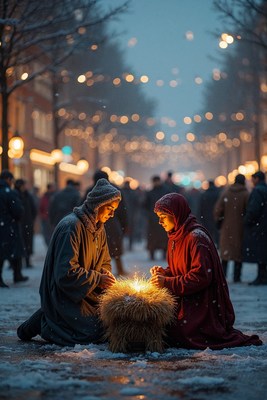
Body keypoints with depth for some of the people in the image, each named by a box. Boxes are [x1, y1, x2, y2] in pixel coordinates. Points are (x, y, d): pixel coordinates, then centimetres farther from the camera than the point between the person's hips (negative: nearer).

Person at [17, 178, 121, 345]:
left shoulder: (98, 228, 8)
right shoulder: (71, 227, -22)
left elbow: (105, 262, 17)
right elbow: (65, 272, -26)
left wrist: (105, 273, -6)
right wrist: (97, 279, -21)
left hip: (84, 293, 10)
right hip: (64, 294, -10)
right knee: (94, 332, -19)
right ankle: (43, 322, 1)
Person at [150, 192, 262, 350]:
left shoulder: (197, 238, -18)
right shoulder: (176, 237, 12)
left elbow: (202, 276, -23)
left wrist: (167, 282, -21)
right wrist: (165, 272, 1)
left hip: (202, 301, -9)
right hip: (185, 300, 9)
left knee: (176, 335, -21)